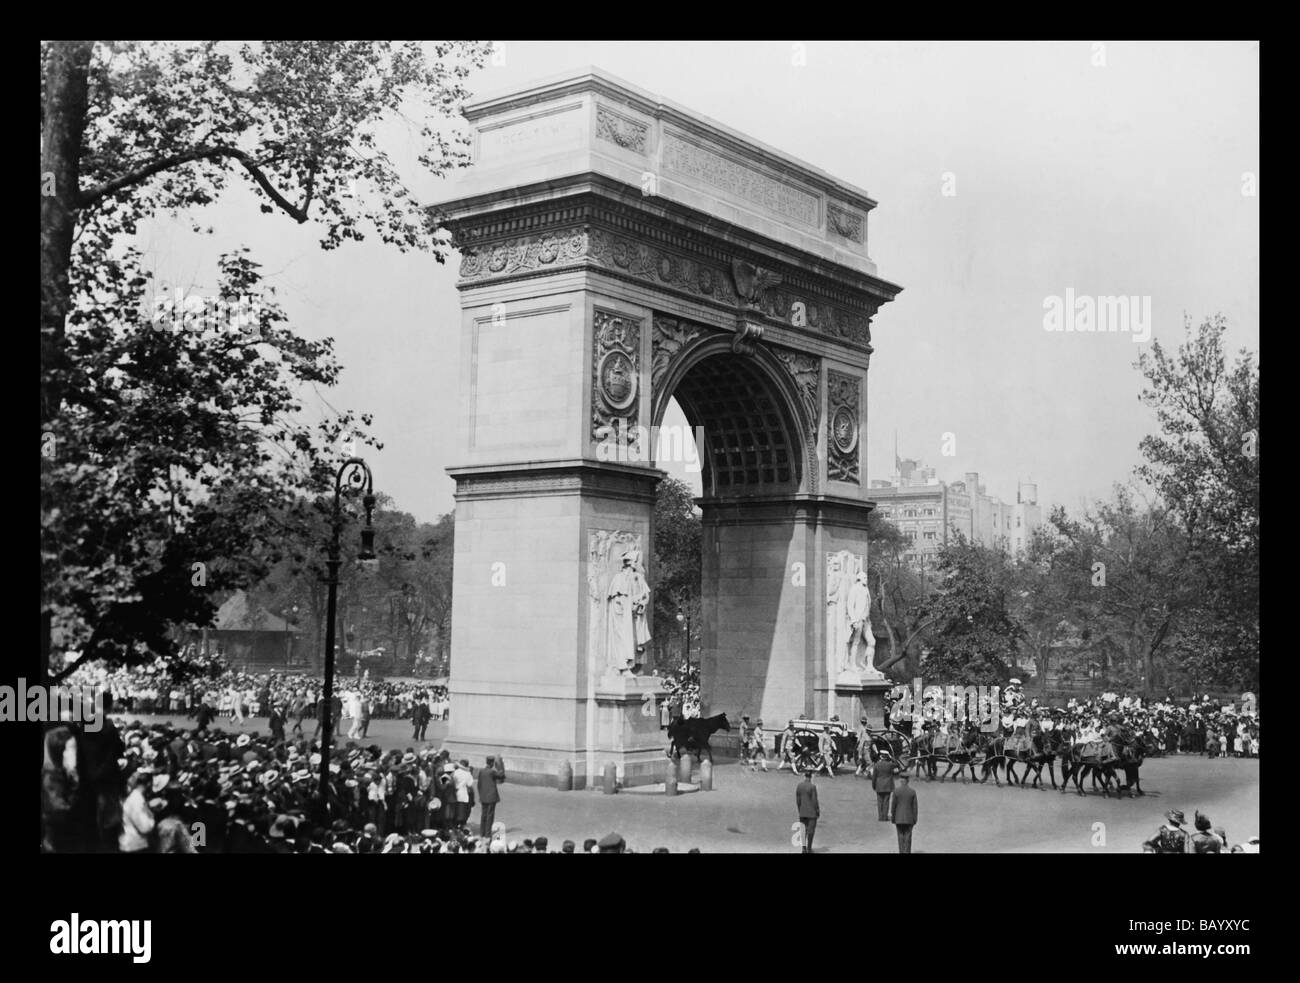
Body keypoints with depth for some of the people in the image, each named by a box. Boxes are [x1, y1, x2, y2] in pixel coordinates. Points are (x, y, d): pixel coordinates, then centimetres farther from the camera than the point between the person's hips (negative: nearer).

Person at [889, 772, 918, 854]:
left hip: (899, 818, 0)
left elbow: (893, 805, -6)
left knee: (900, 837, 10)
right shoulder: (912, 791, -6)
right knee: (908, 837, 6)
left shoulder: (896, 791, -9)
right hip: (909, 818, 0)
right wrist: (914, 819, 5)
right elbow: (914, 807, -4)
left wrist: (892, 818, 4)